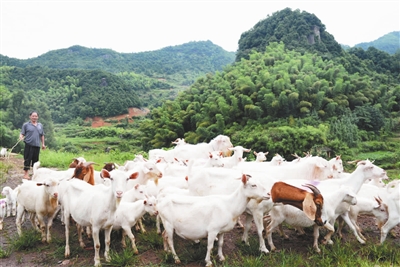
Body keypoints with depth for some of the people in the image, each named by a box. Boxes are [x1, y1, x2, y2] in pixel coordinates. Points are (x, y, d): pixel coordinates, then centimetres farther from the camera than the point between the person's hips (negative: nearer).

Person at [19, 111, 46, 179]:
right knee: (27, 159, -4)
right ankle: (26, 173, 2)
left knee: (36, 159, 9)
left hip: (37, 145, 4)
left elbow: (42, 135, 22)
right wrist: (21, 137, -20)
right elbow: (22, 134, 2)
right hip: (29, 145, -4)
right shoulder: (26, 125, 5)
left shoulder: (40, 125, 18)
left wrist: (43, 144, 18)